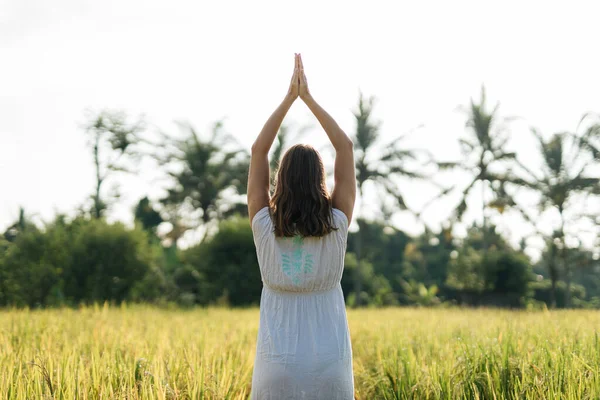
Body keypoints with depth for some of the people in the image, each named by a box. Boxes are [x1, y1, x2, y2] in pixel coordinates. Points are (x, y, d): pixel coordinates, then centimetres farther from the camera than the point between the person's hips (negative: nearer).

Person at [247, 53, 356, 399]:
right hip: (330, 365, 0)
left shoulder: (264, 226, -7)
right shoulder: (337, 225, -7)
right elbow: (346, 147, 2)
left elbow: (259, 150, 3)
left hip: (277, 367, 0)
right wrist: (308, 97, 6)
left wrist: (290, 97, 6)